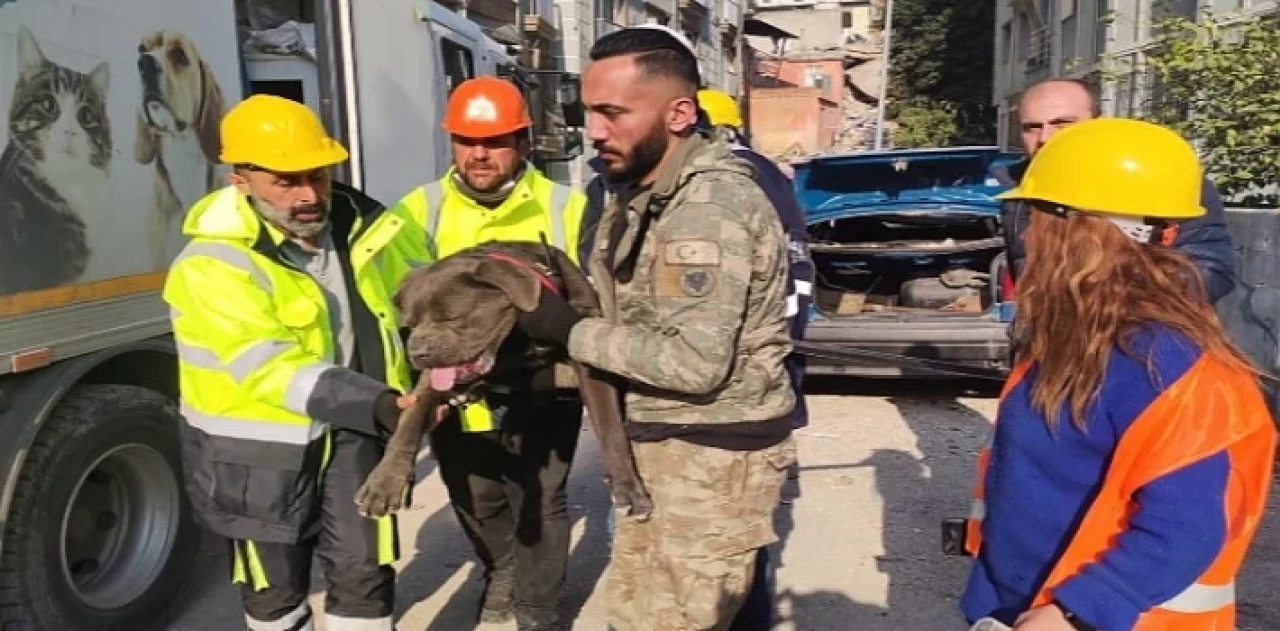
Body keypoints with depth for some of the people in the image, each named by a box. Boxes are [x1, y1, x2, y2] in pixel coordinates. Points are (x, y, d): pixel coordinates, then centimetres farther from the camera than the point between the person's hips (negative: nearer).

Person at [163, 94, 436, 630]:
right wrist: (376, 404, -39)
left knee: (364, 570, 5)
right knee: (277, 585, 16)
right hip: (259, 448, -3)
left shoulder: (356, 223, -4)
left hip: (350, 432, 3)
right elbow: (271, 370, -28)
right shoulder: (215, 264, -21)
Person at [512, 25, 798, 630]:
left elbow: (696, 362, -27)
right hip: (653, 444, 9)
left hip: (712, 455, -9)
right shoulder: (631, 197, 9)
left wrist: (569, 330, -20)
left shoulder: (714, 203, -22)